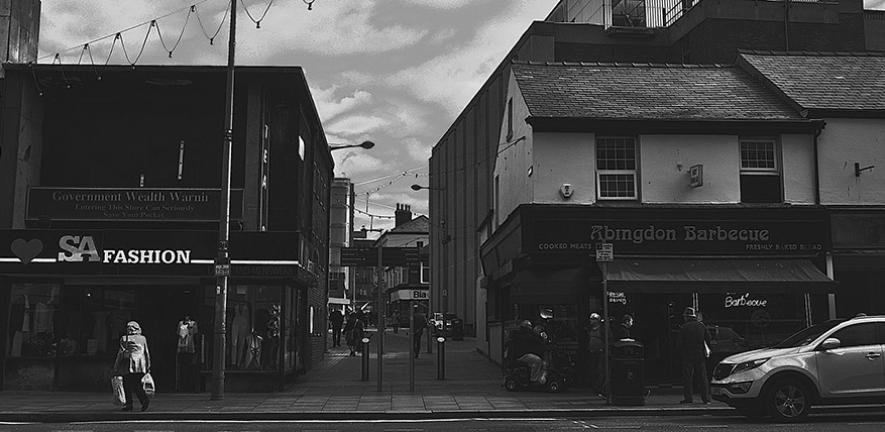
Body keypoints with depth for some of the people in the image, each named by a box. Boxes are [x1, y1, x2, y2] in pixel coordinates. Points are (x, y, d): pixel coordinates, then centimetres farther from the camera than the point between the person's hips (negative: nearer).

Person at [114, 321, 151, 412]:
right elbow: (147, 353, 10)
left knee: (127, 386, 6)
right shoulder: (143, 338, 9)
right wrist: (148, 366, 16)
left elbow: (121, 353, -2)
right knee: (137, 385, 9)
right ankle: (145, 399, -11)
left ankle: (129, 405, 5)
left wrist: (116, 367, 5)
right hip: (141, 366, 3)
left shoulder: (124, 339, 1)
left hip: (128, 366, -3)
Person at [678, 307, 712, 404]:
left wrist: (682, 352, 9)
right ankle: (706, 398, 7)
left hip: (688, 356, -4)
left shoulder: (683, 328, -7)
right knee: (703, 377, 8)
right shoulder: (702, 326, 5)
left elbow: (681, 343, -7)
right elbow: (708, 339, 8)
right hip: (700, 355, 4)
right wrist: (707, 349, 20)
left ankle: (688, 398, 0)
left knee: (687, 377, 1)